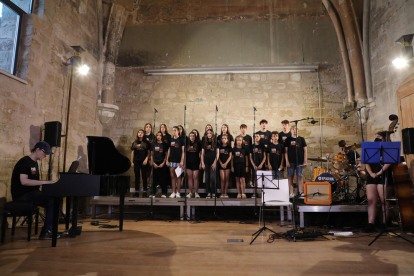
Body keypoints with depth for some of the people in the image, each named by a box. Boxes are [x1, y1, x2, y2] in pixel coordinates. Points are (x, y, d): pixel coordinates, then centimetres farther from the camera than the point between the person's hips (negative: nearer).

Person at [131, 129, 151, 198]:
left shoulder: (146, 143, 5)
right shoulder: (134, 143, 12)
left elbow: (149, 152, 3)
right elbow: (132, 153, 11)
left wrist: (146, 159, -10)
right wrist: (132, 162, 5)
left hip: (144, 162, -2)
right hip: (136, 161, 2)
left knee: (144, 176, 0)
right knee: (137, 177, 4)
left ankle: (145, 192, 4)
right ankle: (136, 192, 9)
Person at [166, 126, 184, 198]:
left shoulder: (181, 140, 1)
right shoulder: (171, 140, 12)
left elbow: (183, 151, -3)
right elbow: (169, 150, 15)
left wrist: (182, 161, -11)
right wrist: (167, 160, 7)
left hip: (179, 161, -3)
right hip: (171, 160, 4)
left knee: (178, 177, 1)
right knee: (173, 176, 4)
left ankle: (178, 192, 8)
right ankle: (173, 192, 10)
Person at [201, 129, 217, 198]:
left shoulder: (215, 142, 1)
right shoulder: (205, 143, 10)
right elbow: (202, 154, 10)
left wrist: (215, 162, -9)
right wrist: (202, 163, 1)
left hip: (213, 162, -3)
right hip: (206, 162, 3)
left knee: (213, 177, -10)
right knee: (207, 178, 3)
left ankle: (213, 193, -2)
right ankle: (208, 193, 10)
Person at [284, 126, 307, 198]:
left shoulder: (301, 139, 8)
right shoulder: (288, 140, 6)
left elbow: (305, 150, 7)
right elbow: (286, 151, 3)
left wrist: (305, 161, 0)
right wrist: (287, 161, -6)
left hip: (300, 162, 0)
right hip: (291, 162, 0)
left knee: (300, 177, 1)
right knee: (290, 177, 1)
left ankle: (301, 192, 8)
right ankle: (291, 193, 7)